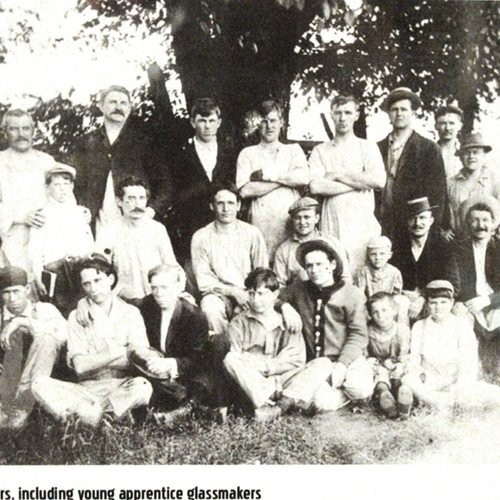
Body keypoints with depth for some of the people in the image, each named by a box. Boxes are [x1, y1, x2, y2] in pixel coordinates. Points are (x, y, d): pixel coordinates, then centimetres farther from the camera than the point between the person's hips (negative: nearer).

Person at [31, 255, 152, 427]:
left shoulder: (130, 313, 5)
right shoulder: (77, 317, 7)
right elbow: (80, 365, -4)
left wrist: (94, 360, -9)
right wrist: (120, 352, -10)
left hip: (122, 387, -1)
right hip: (87, 388, 1)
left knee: (142, 385, -35)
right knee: (40, 384, -22)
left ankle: (87, 411, -20)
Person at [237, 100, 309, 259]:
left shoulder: (294, 149, 16)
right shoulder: (248, 153, 12)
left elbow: (303, 178, -3)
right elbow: (244, 190, -4)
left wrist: (267, 175, -4)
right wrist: (286, 179, -3)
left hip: (291, 222, 1)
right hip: (261, 222, -1)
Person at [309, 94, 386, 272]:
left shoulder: (367, 147, 10)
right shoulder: (320, 151, 11)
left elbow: (379, 181, -8)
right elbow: (315, 186, -6)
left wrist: (337, 175, -5)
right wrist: (359, 182, -6)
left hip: (363, 224, 0)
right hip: (331, 225, 1)